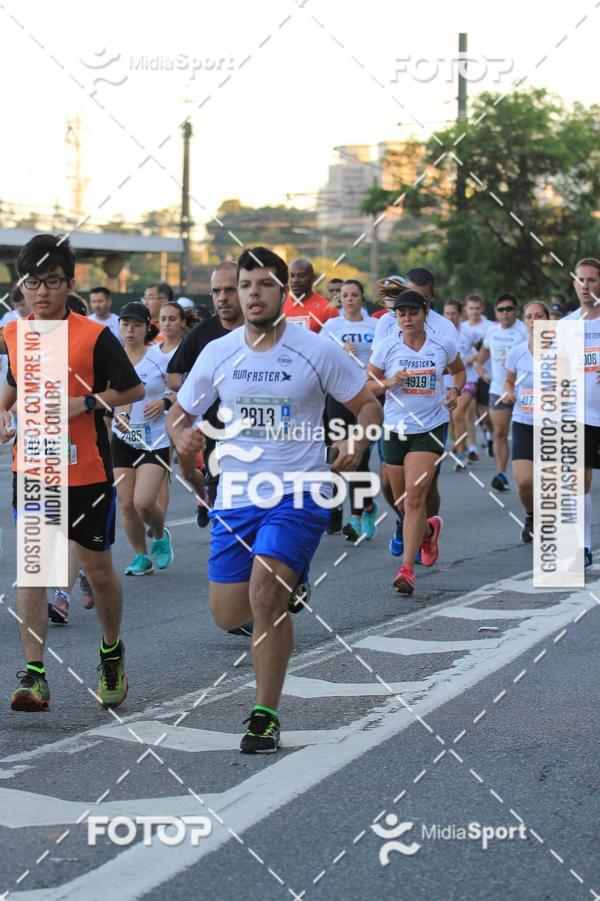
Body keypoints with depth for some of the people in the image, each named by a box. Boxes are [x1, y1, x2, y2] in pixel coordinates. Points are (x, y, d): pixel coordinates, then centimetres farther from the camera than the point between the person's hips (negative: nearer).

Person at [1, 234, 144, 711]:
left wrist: (86, 404, -17)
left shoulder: (94, 336, -11)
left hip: (87, 471, -3)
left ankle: (112, 651, 36)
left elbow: (134, 389, -6)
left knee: (98, 567, 9)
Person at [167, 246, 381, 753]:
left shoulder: (317, 351, -4)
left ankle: (266, 716, -9)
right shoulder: (217, 354, 3)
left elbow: (368, 406, 4)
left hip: (299, 492, -4)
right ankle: (287, 585, 40)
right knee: (229, 617, 5)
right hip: (236, 495, 4)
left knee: (265, 596, -22)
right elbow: (179, 415, 12)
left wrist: (356, 445, -17)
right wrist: (182, 435, -12)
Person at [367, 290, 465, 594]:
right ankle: (429, 530, 46)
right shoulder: (387, 346, -1)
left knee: (414, 497, -16)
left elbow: (459, 370, 20)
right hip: (395, 429, 2)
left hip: (430, 428, -2)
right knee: (402, 503, 11)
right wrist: (390, 382, -14)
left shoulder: (443, 345, 0)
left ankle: (407, 569, -16)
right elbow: (368, 384, 6)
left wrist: (455, 390, 0)